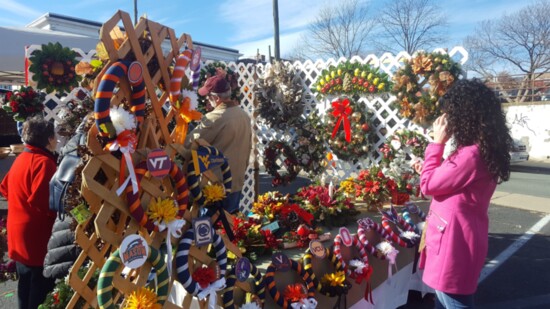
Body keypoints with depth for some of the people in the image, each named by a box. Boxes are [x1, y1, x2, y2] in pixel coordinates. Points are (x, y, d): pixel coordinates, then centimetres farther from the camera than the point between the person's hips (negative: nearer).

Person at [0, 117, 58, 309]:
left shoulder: (22, 158, 11)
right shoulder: (43, 161, -20)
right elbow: (41, 200, -28)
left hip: (18, 231, 10)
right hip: (36, 235, -10)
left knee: (26, 282, 21)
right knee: (41, 286, 0)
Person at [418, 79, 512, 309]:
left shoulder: (470, 155, -26)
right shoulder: (485, 150, 7)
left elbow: (427, 184, -17)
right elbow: (444, 181, 13)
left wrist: (437, 143, -12)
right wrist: (442, 143, 3)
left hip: (454, 241, -10)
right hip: (457, 239, 10)